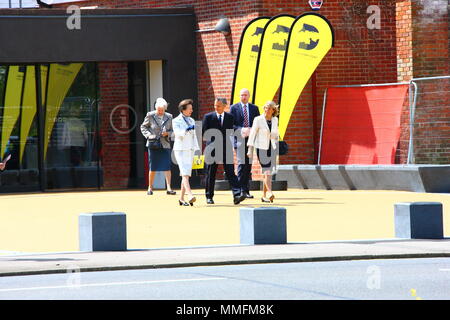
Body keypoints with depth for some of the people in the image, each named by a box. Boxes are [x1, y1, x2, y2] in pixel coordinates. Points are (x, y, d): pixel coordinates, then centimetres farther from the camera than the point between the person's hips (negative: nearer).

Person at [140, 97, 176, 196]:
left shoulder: (169, 117, 6)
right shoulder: (150, 116, 0)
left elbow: (172, 130, 15)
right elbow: (143, 127, 8)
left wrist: (167, 133, -7)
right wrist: (148, 135, -8)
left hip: (165, 144, 1)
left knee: (167, 167, -8)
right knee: (152, 168, 3)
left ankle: (169, 188, -7)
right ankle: (150, 188, 14)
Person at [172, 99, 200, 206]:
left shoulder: (191, 120, 16)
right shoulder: (176, 121, -3)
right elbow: (177, 132, -19)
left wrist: (197, 149, 14)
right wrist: (186, 130, -36)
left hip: (190, 150, 7)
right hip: (180, 150, -7)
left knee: (186, 175, 6)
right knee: (185, 174, -18)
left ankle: (181, 199, 11)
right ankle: (190, 196, -32)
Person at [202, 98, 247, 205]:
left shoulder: (230, 117, 8)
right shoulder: (208, 117, 3)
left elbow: (232, 132, 13)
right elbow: (204, 133, 0)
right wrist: (212, 140, -13)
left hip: (226, 148, 0)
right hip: (212, 148, 0)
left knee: (230, 172, -10)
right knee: (210, 174, 6)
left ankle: (237, 195, -20)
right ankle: (209, 197, 16)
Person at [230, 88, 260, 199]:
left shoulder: (254, 108, 13)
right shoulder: (234, 108, 5)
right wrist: (241, 130, -16)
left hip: (251, 139, 3)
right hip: (239, 139, -3)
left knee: (248, 165, 5)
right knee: (241, 164, -12)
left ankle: (246, 190, 9)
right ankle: (241, 189, -11)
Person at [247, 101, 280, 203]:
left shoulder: (275, 120, 8)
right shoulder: (258, 119, -5)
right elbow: (252, 134, -7)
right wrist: (250, 149, -12)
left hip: (272, 148, 4)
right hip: (261, 148, -4)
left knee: (268, 173, 4)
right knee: (267, 171, -17)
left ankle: (264, 196, 11)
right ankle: (270, 193, -28)